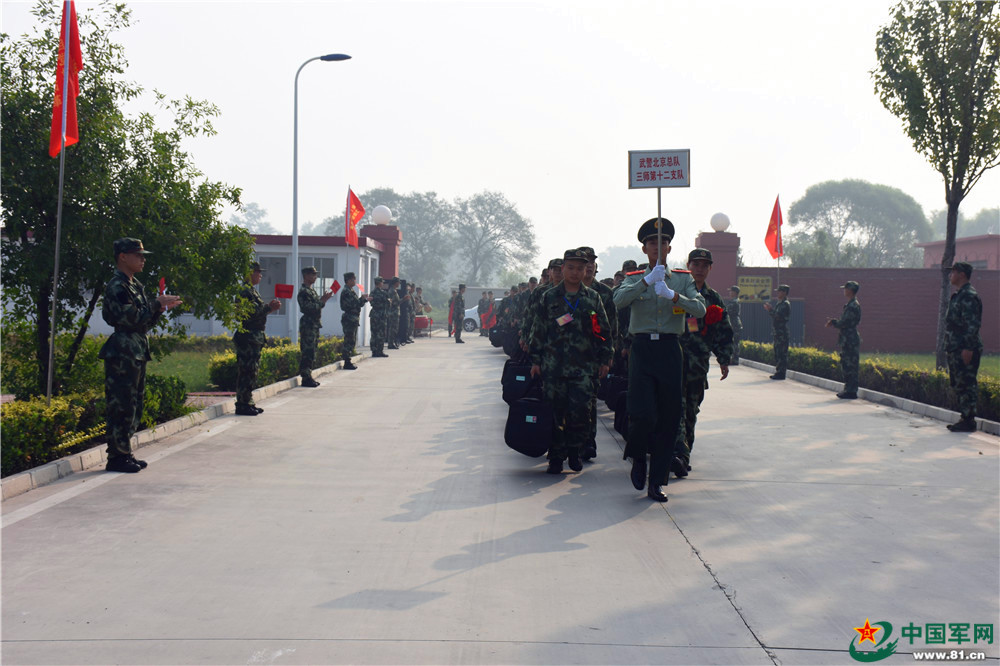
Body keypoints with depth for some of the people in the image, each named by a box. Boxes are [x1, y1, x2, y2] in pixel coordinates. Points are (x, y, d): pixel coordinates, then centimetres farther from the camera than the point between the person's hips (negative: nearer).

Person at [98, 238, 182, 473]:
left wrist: (161, 307, 4)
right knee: (121, 405, -7)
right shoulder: (117, 286, -12)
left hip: (137, 354, 10)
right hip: (122, 354, -10)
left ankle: (124, 452, 19)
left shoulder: (135, 285, 18)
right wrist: (158, 304, -13)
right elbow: (132, 319, -20)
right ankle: (116, 456, -2)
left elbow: (145, 321, 20)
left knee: (133, 405, 13)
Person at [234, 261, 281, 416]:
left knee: (252, 370, 13)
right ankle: (243, 404, -5)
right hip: (248, 337, -11)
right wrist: (269, 307, -15)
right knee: (247, 370, -8)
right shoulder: (245, 291, -14)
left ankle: (248, 403, 19)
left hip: (255, 337, 11)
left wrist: (270, 306, 8)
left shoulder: (252, 290, 19)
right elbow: (252, 313, -22)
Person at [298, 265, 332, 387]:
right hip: (308, 325, -10)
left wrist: (324, 299, 5)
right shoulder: (303, 291, -13)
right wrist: (322, 301, -19)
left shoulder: (311, 290, 18)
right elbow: (308, 308, -22)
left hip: (315, 324, 10)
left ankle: (308, 376, 16)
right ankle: (306, 378, -7)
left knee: (311, 352, 12)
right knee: (308, 352, -9)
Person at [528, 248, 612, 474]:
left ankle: (575, 451, 12)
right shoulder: (549, 297, 7)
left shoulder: (593, 298, 9)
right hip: (554, 365, 0)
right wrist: (535, 360, 5)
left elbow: (604, 331, 13)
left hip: (583, 366, 0)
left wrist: (604, 360, 9)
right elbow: (538, 330, 9)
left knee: (580, 411, -7)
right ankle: (556, 456, 12)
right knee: (555, 411, 2)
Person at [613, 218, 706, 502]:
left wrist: (672, 295, -19)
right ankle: (638, 457, 18)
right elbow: (619, 300, -12)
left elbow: (700, 309, -5)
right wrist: (648, 280, -20)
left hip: (670, 350, 2)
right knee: (642, 414, -14)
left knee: (668, 418, 2)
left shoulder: (683, 279, 11)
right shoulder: (634, 279, 9)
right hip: (642, 350, -2)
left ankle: (656, 482, 12)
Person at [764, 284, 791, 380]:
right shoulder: (780, 304, 19)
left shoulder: (785, 304, -12)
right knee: (777, 353, 13)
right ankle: (779, 372, 18)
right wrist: (770, 310, 15)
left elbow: (779, 317, -23)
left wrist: (770, 310, -16)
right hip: (778, 332, 11)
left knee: (781, 353, -9)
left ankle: (781, 373, -8)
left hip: (782, 332, -11)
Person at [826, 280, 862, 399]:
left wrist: (833, 322, -2)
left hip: (850, 340, -10)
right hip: (848, 340, 10)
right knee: (846, 366, 14)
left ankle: (851, 391, -5)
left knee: (850, 366, -7)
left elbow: (843, 323, -19)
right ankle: (848, 390, 19)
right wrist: (834, 322, 7)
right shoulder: (852, 305, 17)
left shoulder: (853, 306, -16)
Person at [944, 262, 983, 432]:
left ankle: (969, 421, -5)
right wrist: (950, 346, 22)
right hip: (956, 349, 10)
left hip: (965, 350, -10)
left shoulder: (969, 296, -13)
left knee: (966, 384, -7)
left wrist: (968, 348, -24)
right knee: (957, 384, 13)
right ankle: (965, 418, 18)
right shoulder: (958, 296, 19)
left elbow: (972, 324, -20)